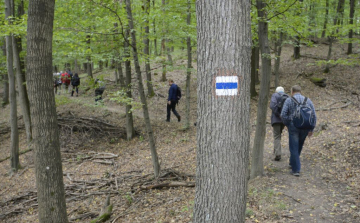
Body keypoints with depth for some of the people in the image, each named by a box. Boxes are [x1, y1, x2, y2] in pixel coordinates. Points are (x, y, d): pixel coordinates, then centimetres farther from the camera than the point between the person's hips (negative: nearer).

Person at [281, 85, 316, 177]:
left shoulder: (289, 100, -3)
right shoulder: (308, 100, 7)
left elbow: (283, 115, -11)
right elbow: (314, 116, 3)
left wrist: (287, 124, 4)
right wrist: (311, 129, 7)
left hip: (293, 126, -4)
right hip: (305, 127, 4)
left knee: (294, 148, 2)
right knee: (299, 146, 22)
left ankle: (296, 170, 1)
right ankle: (293, 163, 36)